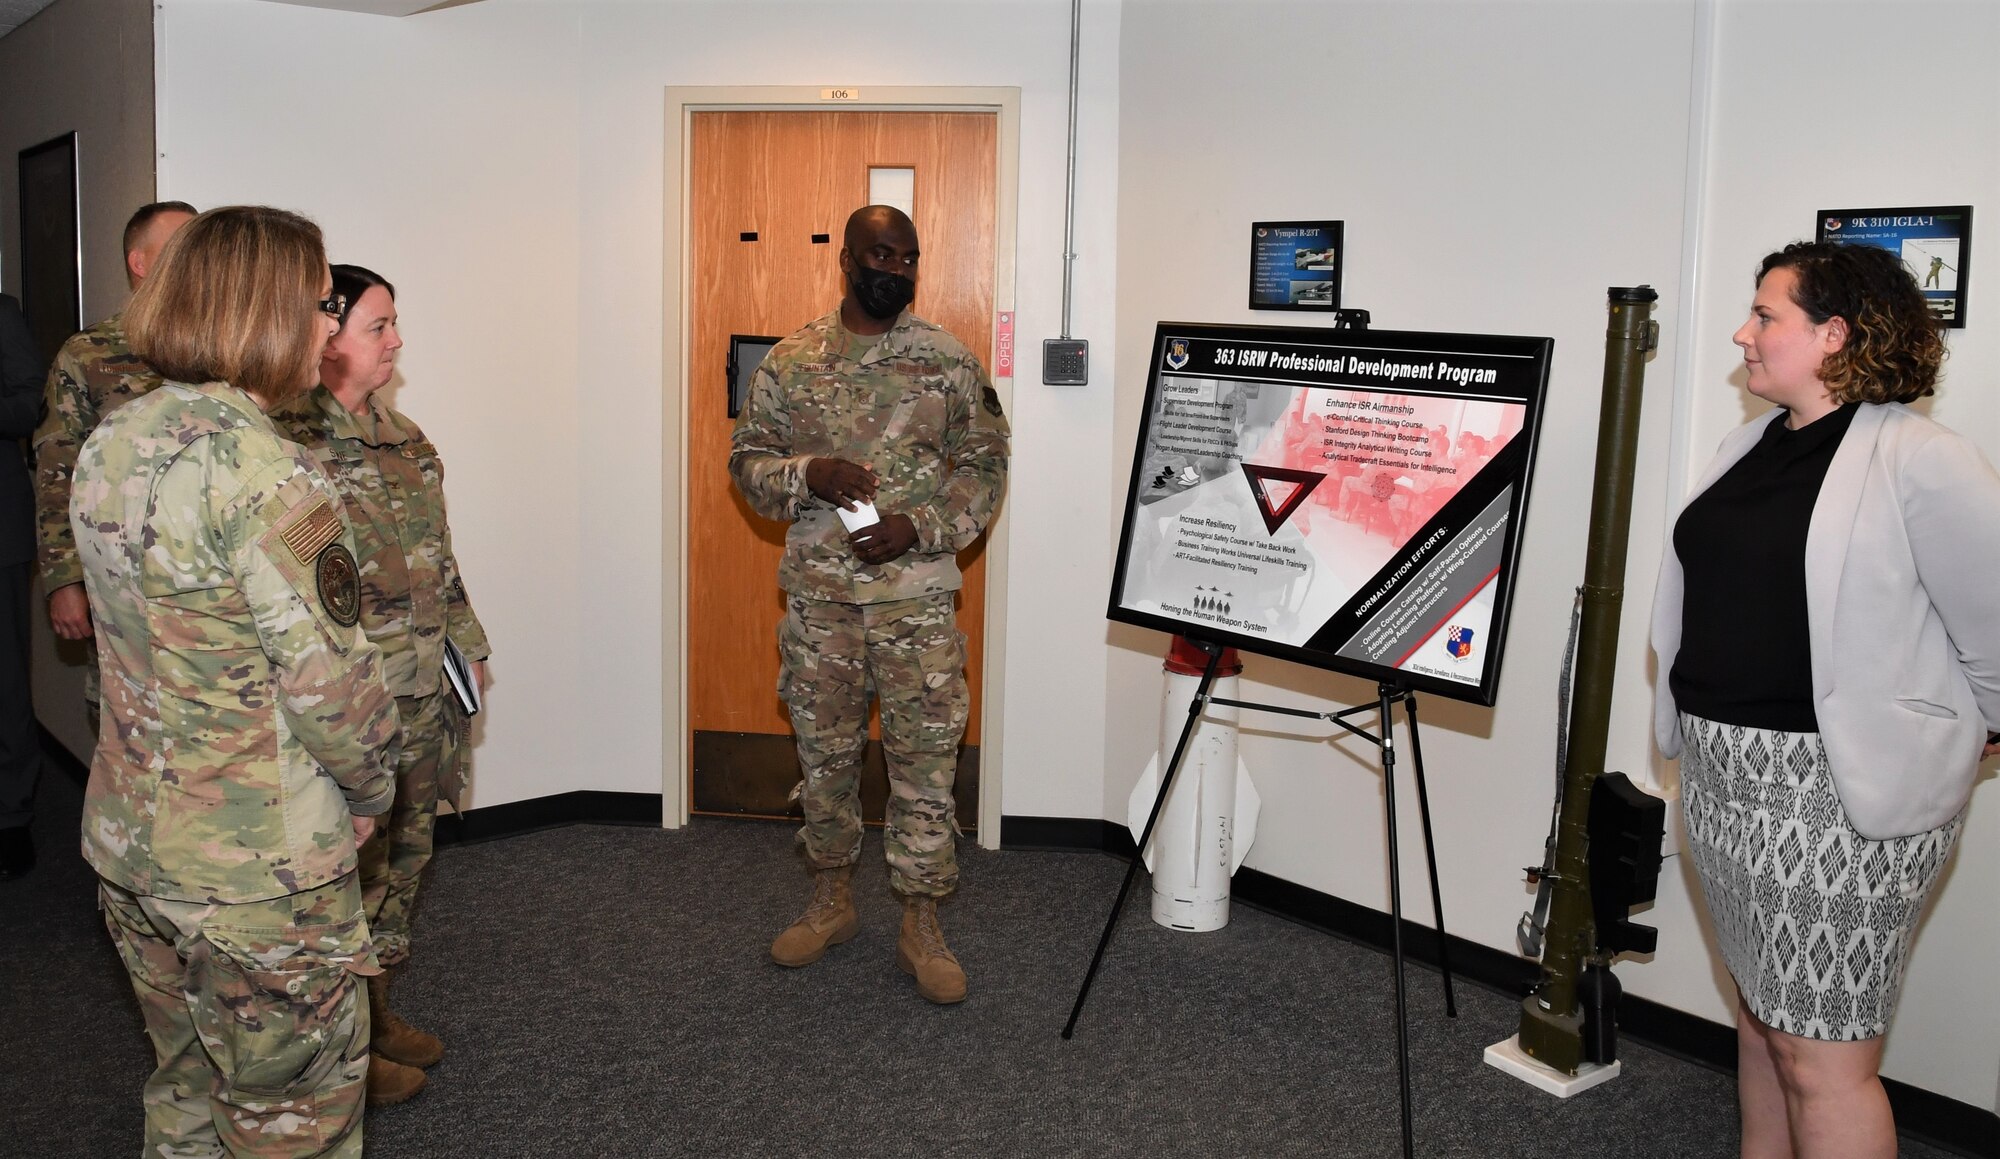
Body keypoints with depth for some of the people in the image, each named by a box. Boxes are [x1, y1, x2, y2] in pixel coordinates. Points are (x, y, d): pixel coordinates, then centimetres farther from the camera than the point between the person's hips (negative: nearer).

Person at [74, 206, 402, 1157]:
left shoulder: (108, 445, 3)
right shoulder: (266, 475, -23)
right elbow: (332, 686, -23)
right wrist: (369, 791, -5)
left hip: (126, 833, 8)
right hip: (257, 867, -8)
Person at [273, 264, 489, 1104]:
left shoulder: (401, 435, 11)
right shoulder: (291, 440, -15)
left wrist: (469, 646, 19)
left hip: (426, 687, 8)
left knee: (407, 852, 18)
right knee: (354, 865, 4)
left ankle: (378, 1009, 35)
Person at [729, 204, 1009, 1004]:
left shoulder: (950, 362, 0)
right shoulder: (791, 361, 4)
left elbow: (985, 466, 1)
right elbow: (746, 459, 6)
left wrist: (917, 528, -14)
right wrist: (808, 474, -15)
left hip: (917, 595, -2)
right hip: (817, 598, 2)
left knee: (925, 759, 0)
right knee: (824, 753, 13)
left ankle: (921, 927, 13)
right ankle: (832, 900, 32)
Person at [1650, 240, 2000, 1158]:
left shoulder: (1918, 463, -15)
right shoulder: (1748, 446, 10)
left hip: (1840, 792, -8)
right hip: (1723, 774, 8)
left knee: (1821, 1057, -1)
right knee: (1760, 1013, 20)